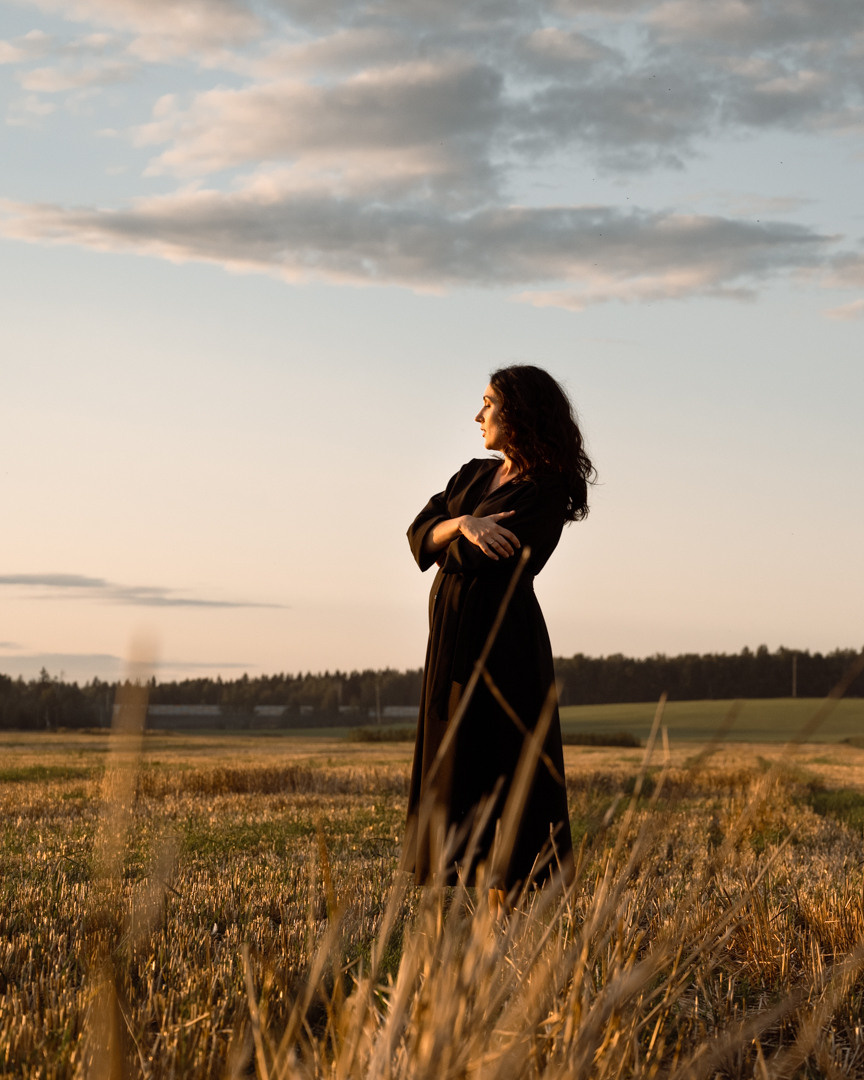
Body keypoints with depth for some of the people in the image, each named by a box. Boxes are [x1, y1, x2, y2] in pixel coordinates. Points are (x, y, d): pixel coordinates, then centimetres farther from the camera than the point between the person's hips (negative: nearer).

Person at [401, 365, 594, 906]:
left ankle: (504, 907, -6)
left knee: (500, 770, -8)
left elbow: (483, 559, -19)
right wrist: (462, 523, -17)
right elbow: (419, 534, 2)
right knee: (456, 770, 7)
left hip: (500, 640, -8)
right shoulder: (474, 476, 15)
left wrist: (452, 539, 1)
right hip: (453, 635, 8)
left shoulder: (546, 491, -10)